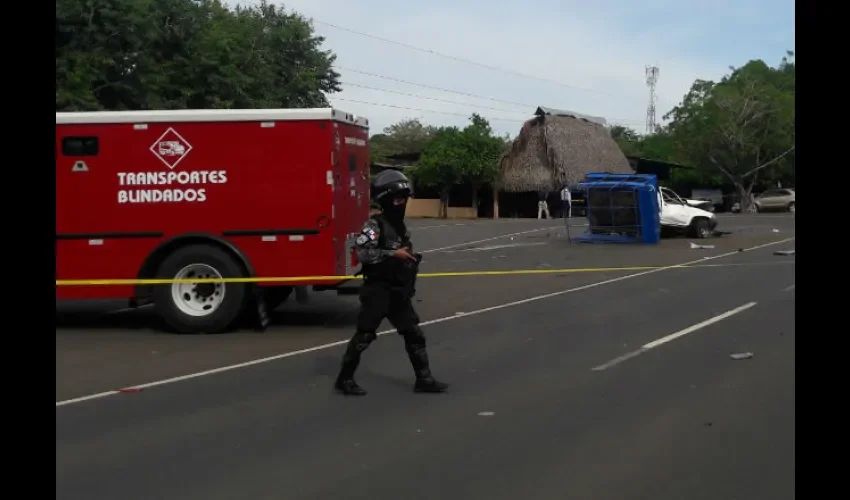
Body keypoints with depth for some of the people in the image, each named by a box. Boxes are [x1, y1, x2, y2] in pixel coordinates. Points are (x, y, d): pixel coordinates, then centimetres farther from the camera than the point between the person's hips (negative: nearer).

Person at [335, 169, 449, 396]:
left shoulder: (401, 226, 14)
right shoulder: (374, 225, -13)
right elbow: (363, 253, -26)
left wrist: (412, 259, 13)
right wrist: (394, 253, -26)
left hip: (398, 291, 8)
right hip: (378, 290, -8)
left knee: (414, 334, 7)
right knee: (364, 335, -1)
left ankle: (423, 379, 13)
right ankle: (344, 379, 10)